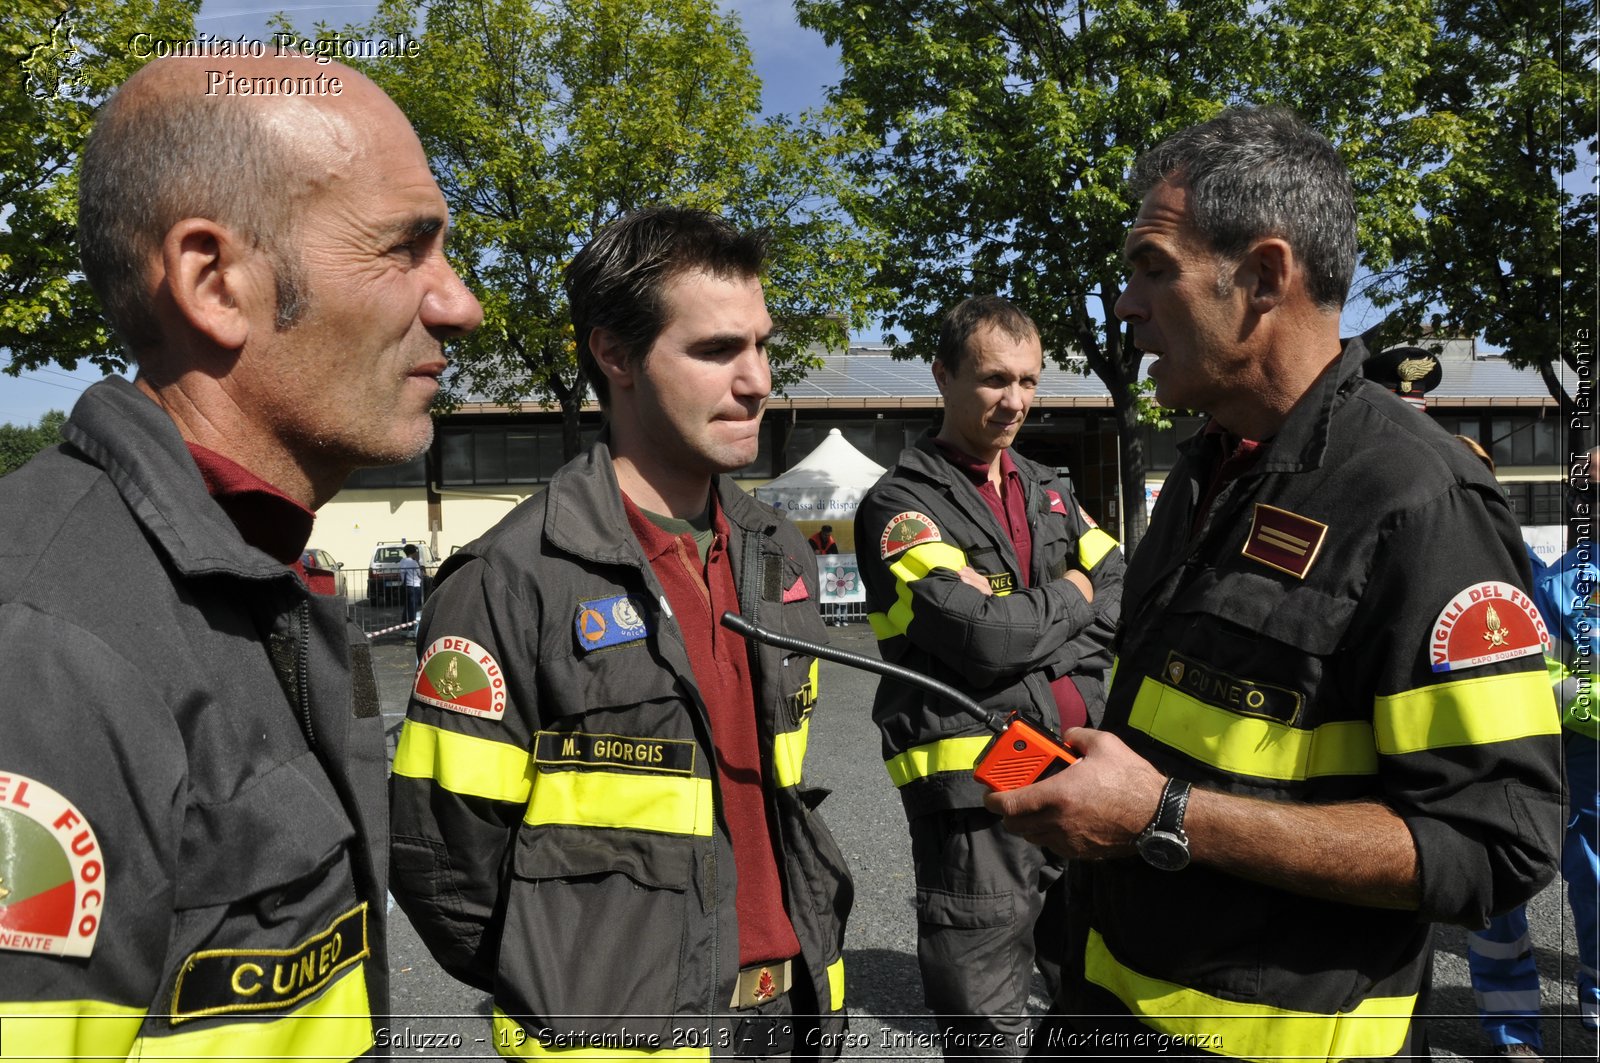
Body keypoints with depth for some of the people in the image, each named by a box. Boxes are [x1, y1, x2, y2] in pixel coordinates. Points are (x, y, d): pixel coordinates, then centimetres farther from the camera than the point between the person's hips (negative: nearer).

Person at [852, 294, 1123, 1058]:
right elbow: (982, 634, -20)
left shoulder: (1048, 491, 15)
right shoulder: (901, 505, -8)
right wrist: (1069, 596, -2)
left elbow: (1125, 596, 9)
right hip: (973, 793, -6)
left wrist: (1033, 644, -8)